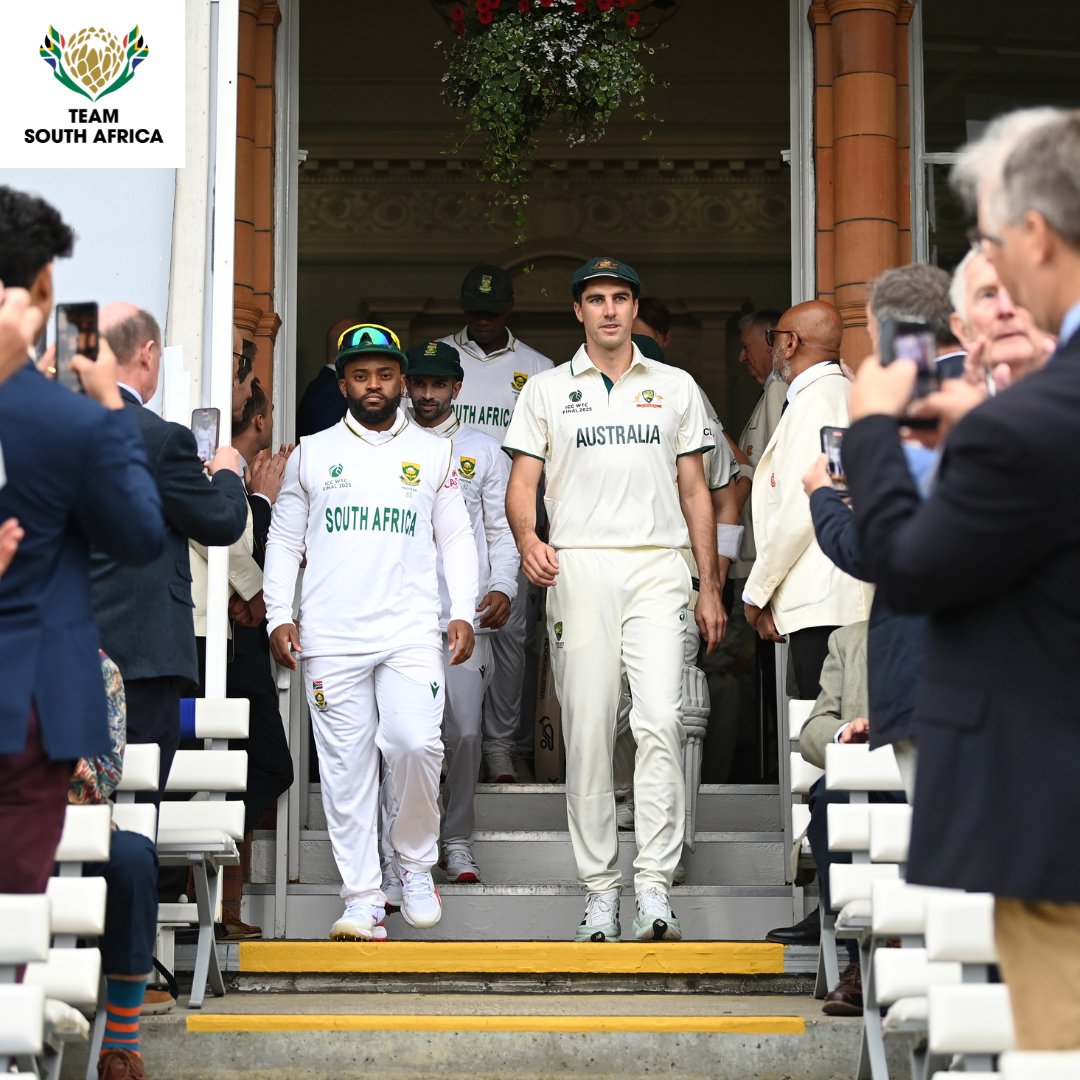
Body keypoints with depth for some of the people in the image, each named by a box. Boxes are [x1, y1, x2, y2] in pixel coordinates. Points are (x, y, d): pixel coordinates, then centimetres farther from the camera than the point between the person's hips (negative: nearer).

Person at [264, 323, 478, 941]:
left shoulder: (435, 453, 13)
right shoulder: (312, 454, 13)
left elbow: (457, 538, 13)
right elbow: (285, 541, 14)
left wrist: (463, 612, 1)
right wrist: (279, 616, 2)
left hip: (411, 632, -1)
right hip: (331, 635, 1)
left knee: (414, 743, -18)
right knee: (346, 766, -2)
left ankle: (415, 862, 5)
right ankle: (363, 899, 3)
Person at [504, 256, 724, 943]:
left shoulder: (676, 388, 15)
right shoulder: (547, 391, 12)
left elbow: (694, 490, 16)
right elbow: (523, 480, 5)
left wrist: (711, 587, 10)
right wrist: (528, 539, -17)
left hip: (657, 567, 0)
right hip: (578, 569, 0)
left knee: (661, 721, -15)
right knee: (587, 730, 0)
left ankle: (656, 889, -15)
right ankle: (600, 892, 6)